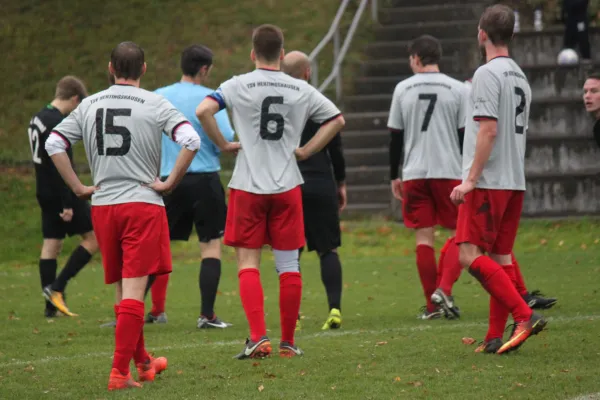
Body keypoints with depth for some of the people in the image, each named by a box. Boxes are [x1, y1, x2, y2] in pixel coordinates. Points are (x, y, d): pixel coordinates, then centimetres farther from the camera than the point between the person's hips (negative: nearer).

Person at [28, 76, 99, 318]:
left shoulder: (38, 119, 12)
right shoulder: (59, 124, -18)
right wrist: (68, 204, -22)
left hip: (45, 195, 9)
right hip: (61, 194, -9)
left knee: (51, 245, 9)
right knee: (94, 236, -1)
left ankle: (51, 306, 8)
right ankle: (57, 287, -5)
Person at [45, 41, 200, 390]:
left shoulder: (89, 106, 8)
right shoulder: (155, 105, -4)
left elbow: (54, 144, 5)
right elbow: (191, 141, -16)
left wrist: (79, 188, 7)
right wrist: (170, 184, -7)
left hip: (102, 206, 4)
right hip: (143, 204, -4)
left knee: (124, 289, 17)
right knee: (134, 291, -6)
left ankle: (143, 361, 31)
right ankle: (120, 372, -13)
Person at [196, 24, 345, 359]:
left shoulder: (239, 86, -3)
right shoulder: (301, 90, 5)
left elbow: (204, 111, -16)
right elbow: (337, 120, 10)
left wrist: (223, 144, -3)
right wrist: (306, 150, 11)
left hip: (248, 187, -2)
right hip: (288, 186, 2)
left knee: (248, 263, 3)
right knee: (289, 265, 7)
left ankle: (259, 337, -11)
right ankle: (288, 342, 12)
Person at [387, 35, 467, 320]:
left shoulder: (403, 89, 3)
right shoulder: (457, 89, 0)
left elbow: (396, 137, 6)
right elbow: (464, 134, -1)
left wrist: (394, 176, 14)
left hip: (414, 175, 1)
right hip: (450, 171, -1)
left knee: (424, 237, 3)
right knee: (457, 233, 9)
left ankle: (432, 304, 0)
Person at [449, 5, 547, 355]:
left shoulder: (488, 74, -11)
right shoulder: (520, 77, 16)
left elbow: (489, 130, -18)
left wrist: (471, 179, -18)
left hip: (488, 182, -9)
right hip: (515, 182, 9)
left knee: (471, 254, -10)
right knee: (500, 257, 9)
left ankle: (525, 316, -19)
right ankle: (496, 337, 7)